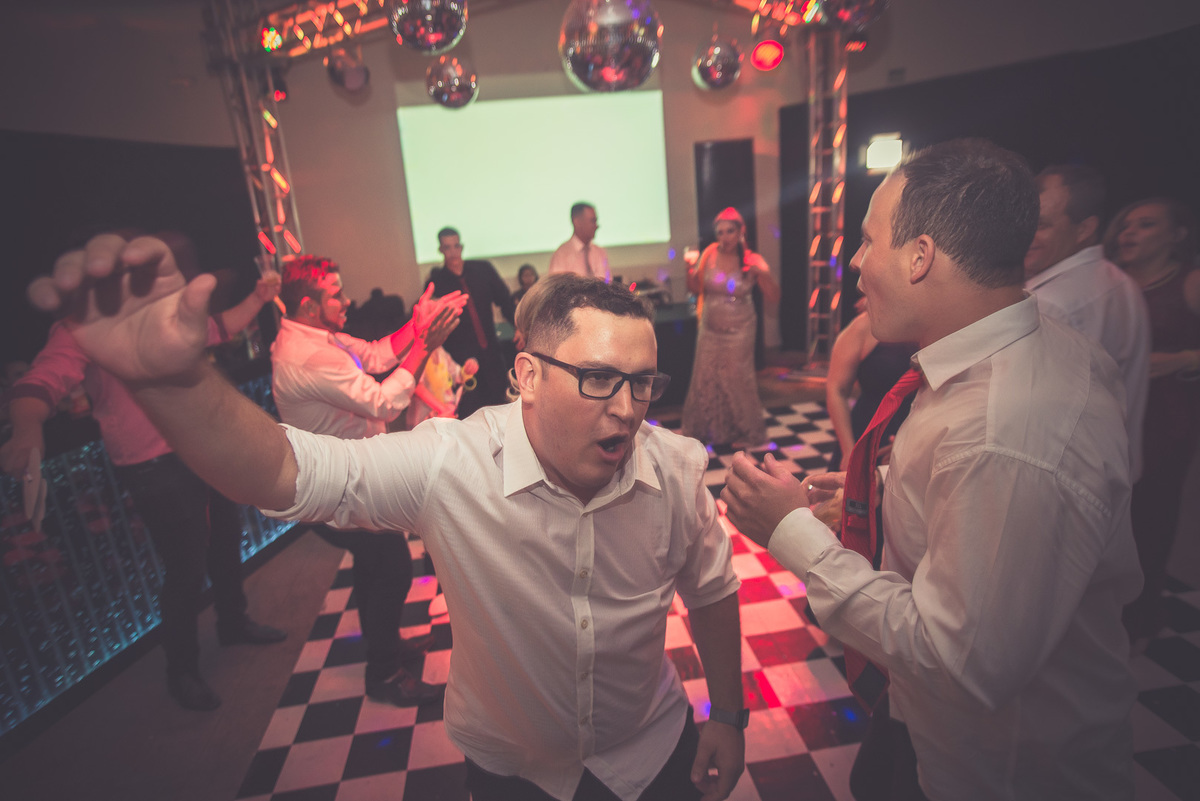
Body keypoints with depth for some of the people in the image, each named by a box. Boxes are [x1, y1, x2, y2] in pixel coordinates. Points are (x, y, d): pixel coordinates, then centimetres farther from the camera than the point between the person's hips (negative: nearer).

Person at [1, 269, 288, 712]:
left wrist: (258, 297, 14)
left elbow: (218, 327, 24)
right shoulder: (81, 327, -12)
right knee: (186, 568, -1)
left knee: (226, 541, 22)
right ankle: (183, 671, 25)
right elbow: (41, 382, -25)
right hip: (157, 470, -8)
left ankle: (233, 622, 47)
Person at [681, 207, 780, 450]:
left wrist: (761, 273, -26)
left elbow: (773, 297, -11)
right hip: (710, 329, 3)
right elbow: (695, 289, 2)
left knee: (737, 379, 4)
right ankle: (705, 429, 30)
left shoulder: (752, 260, -9)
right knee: (705, 378, 9)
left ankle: (746, 432, 24)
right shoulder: (710, 254, -4)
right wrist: (691, 268, -15)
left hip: (739, 332, -3)